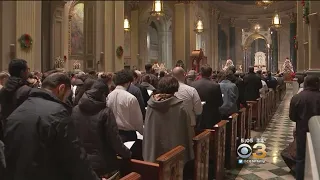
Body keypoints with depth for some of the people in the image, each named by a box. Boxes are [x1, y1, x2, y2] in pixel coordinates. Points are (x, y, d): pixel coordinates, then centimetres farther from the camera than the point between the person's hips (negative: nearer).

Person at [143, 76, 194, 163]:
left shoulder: (151, 105, -8)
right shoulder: (180, 108, -16)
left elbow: (147, 130, -1)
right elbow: (186, 133, -10)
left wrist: (146, 154, 10)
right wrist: (188, 155, 1)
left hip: (153, 153, 3)